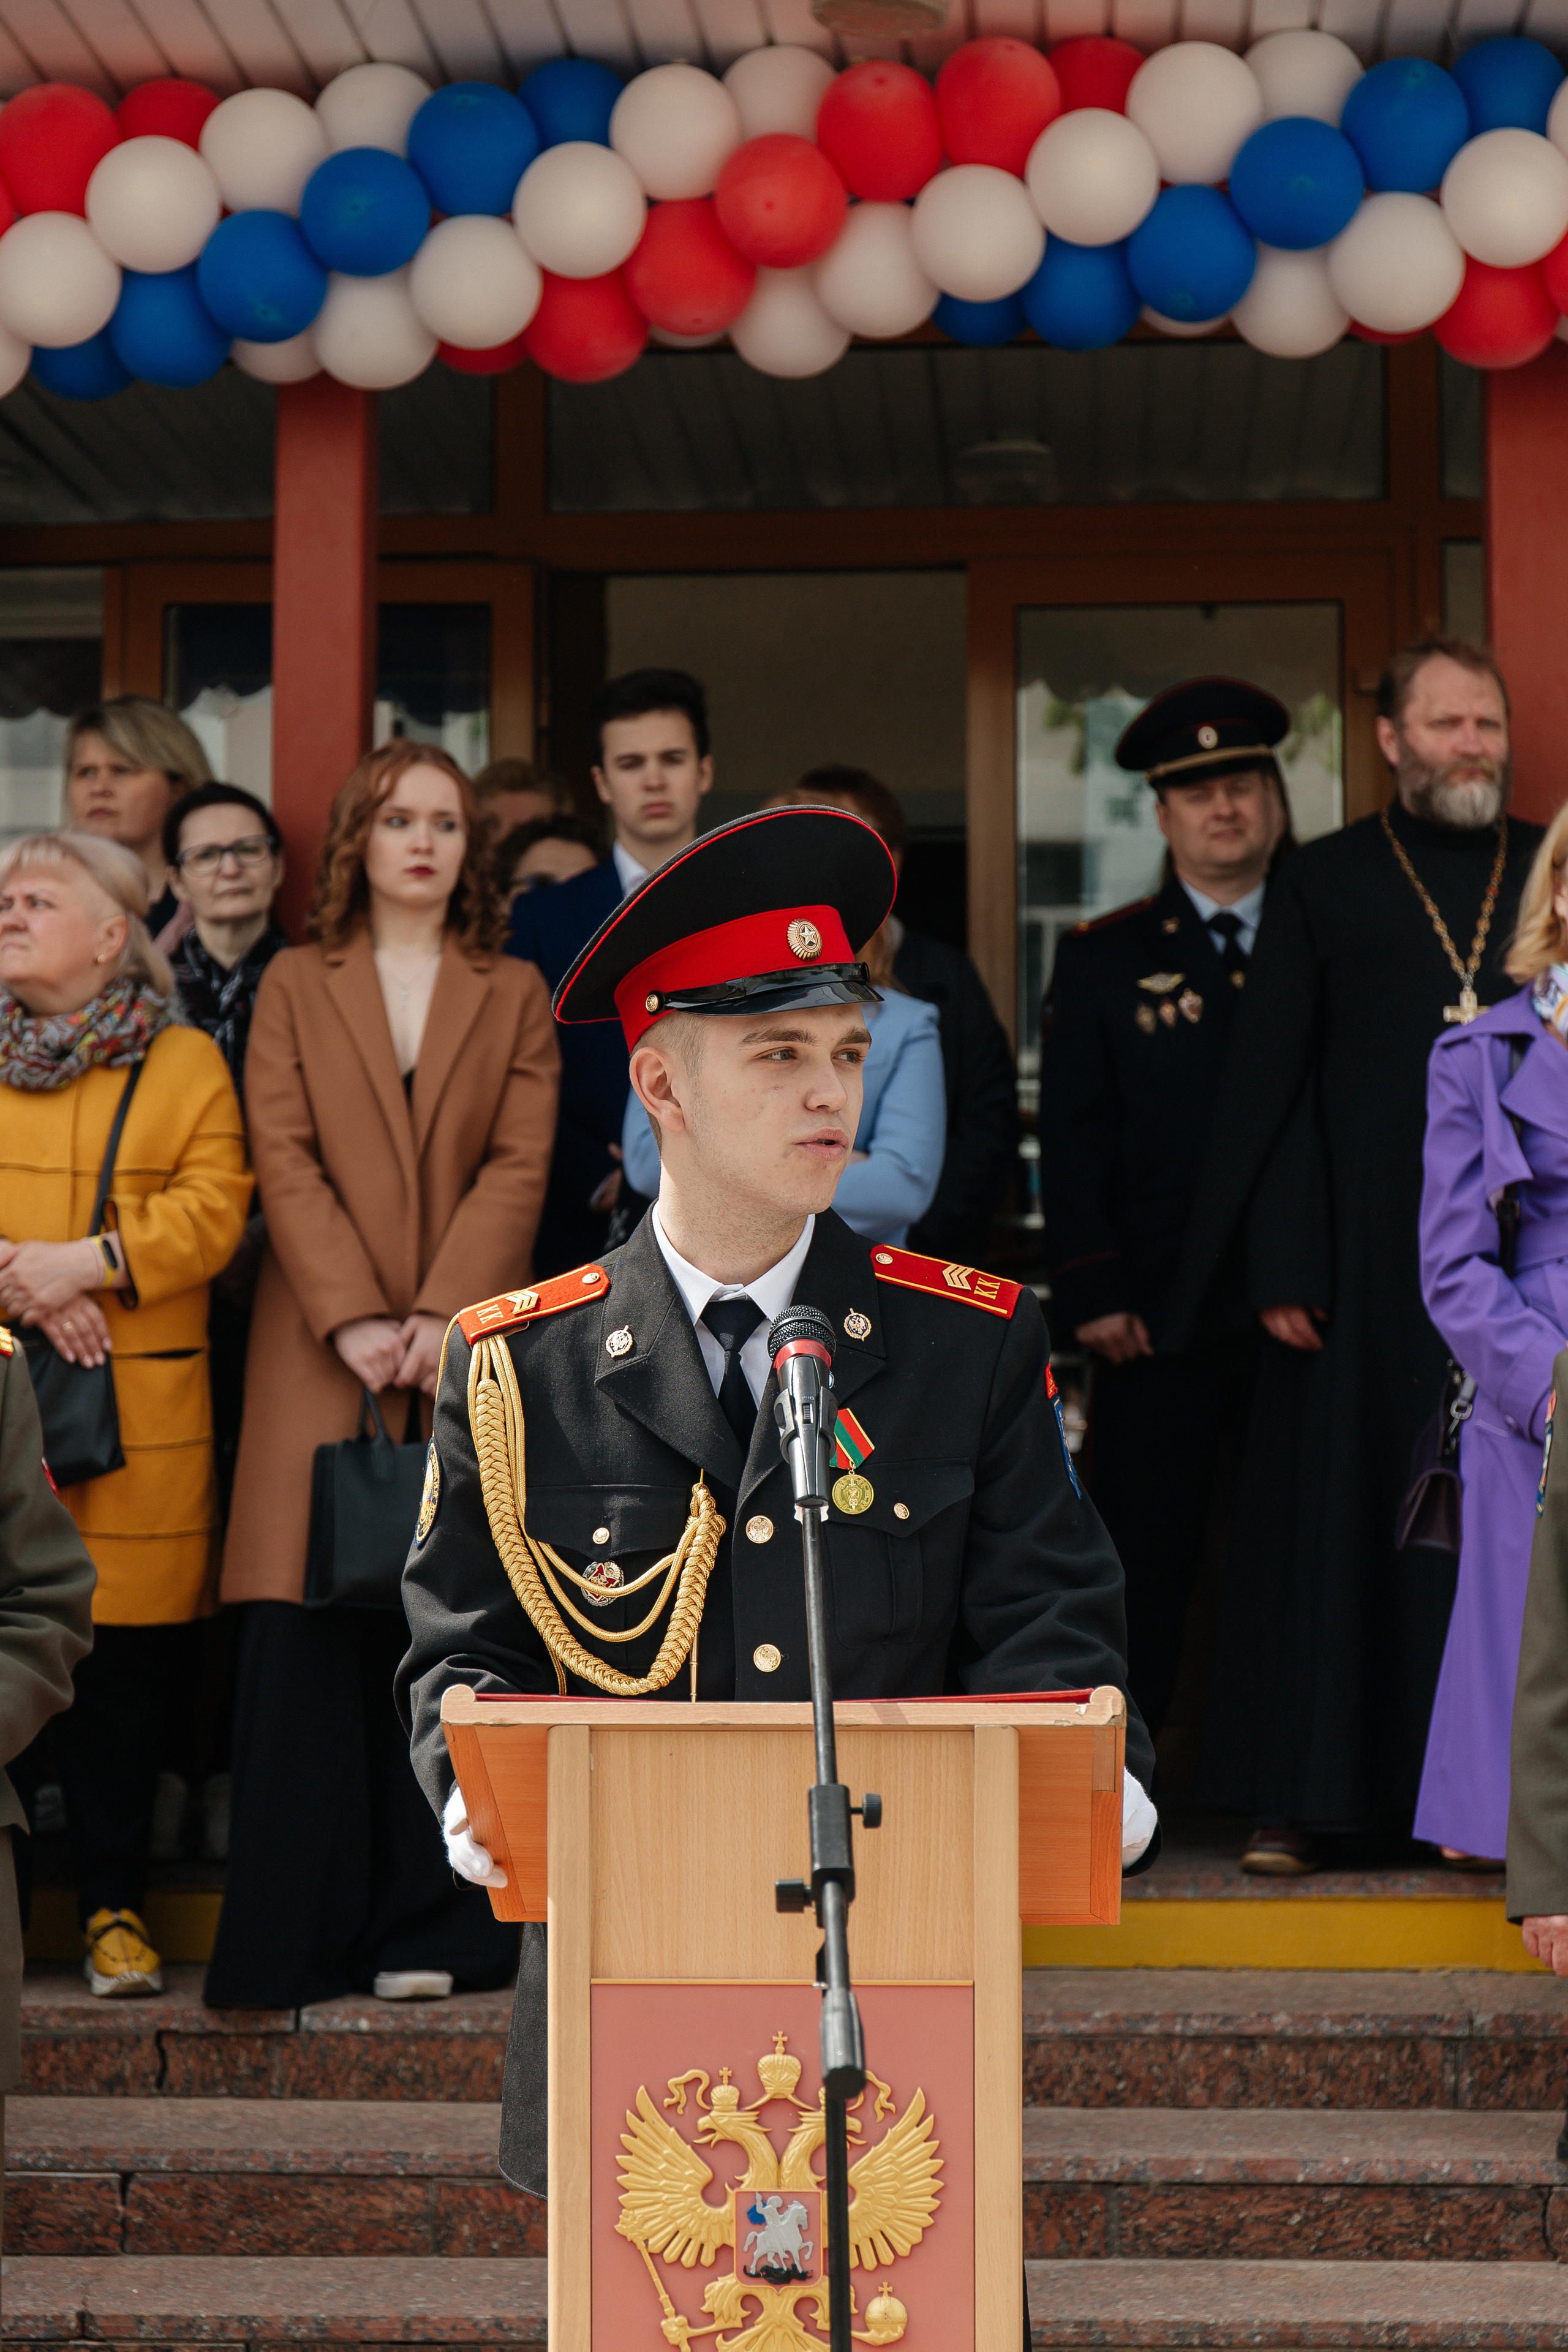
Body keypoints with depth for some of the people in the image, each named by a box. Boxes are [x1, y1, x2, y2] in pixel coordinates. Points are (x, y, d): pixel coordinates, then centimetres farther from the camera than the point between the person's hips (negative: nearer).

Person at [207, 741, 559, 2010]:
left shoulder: (515, 995, 13)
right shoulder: (295, 986, 12)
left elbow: (519, 1167, 2)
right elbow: (284, 1159, 1)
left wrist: (440, 1316, -11)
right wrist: (354, 1319, -11)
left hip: (466, 1347, 1)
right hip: (321, 1346, -1)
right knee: (315, 1630, -6)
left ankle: (429, 1929, 5)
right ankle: (300, 1938, 0)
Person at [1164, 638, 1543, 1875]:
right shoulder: (1324, 883, 6)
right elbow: (1267, 1087, 3)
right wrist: (1284, 1266, -6)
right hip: (1370, 1259, -1)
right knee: (1336, 1515, 1)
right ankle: (1302, 1795, 8)